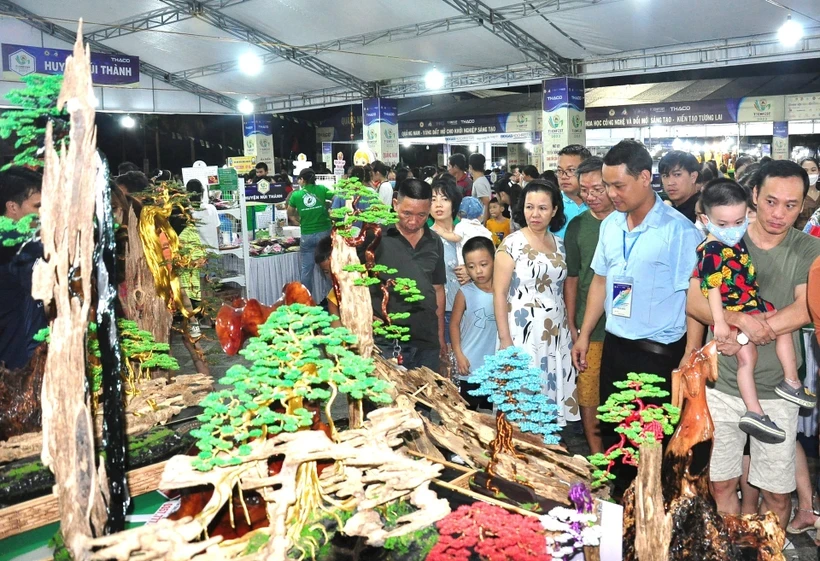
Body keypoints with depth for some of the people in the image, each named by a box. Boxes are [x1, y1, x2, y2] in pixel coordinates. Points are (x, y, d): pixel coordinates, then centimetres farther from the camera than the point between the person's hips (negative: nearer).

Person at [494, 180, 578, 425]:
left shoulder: (559, 244, 8)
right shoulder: (511, 244, -8)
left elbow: (562, 288, 14)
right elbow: (499, 293, -9)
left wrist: (571, 327, 9)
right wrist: (505, 339, -13)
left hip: (556, 332, 5)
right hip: (523, 331, -5)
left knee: (554, 391, 9)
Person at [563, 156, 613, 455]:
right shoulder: (577, 226, 5)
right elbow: (572, 277, 9)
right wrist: (572, 326, 4)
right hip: (590, 327, 1)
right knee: (589, 394, 4)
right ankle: (597, 458, 20)